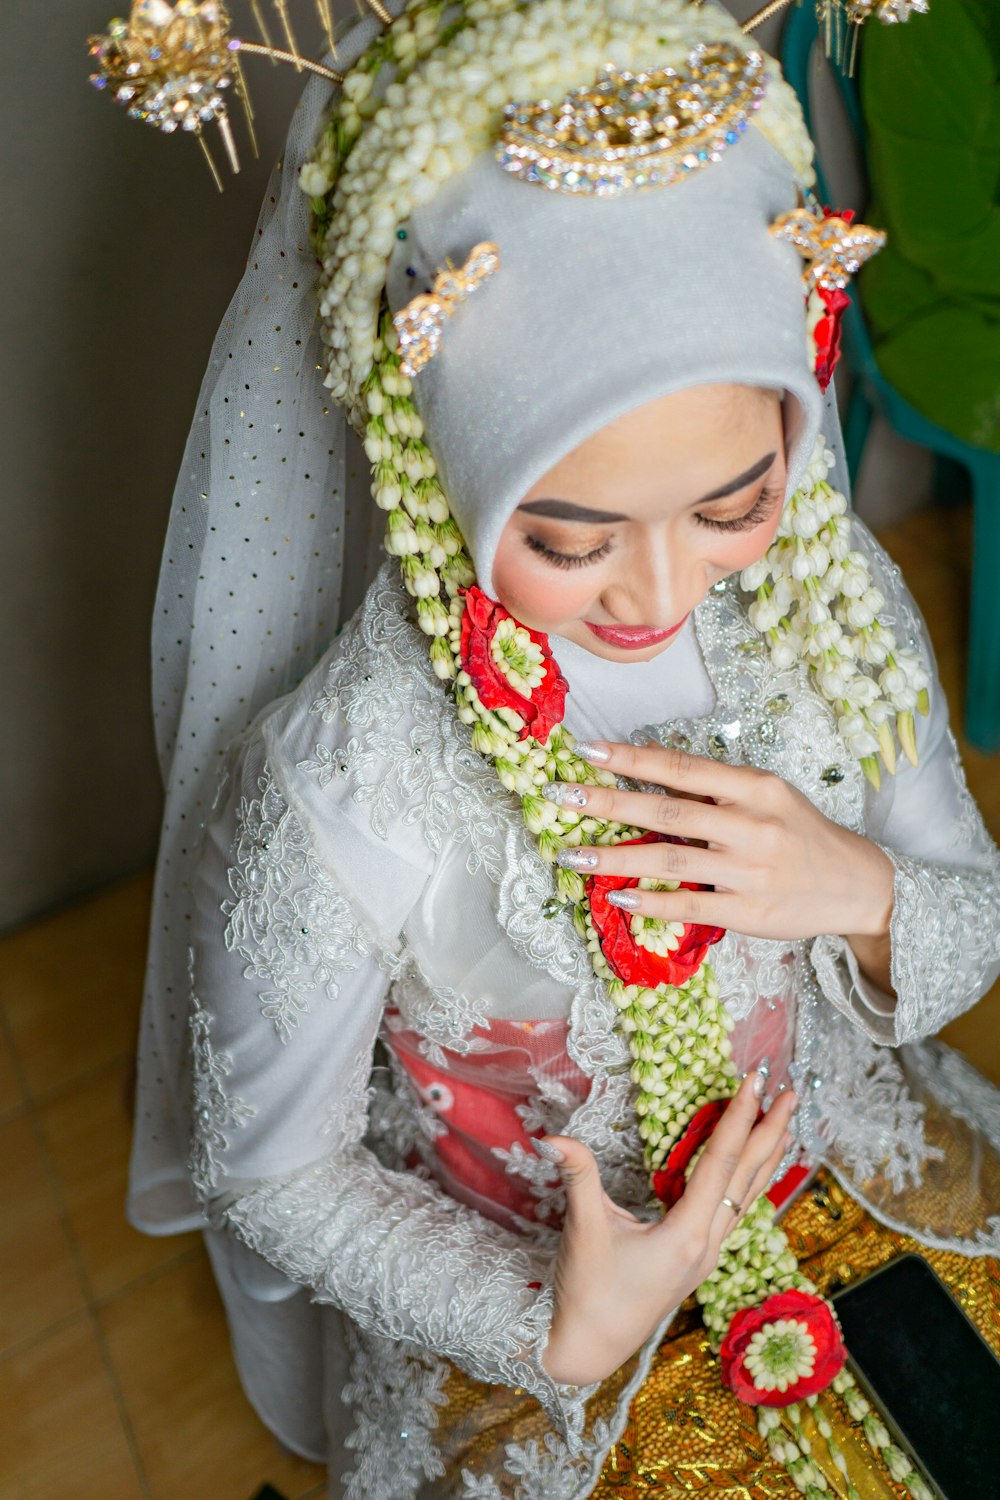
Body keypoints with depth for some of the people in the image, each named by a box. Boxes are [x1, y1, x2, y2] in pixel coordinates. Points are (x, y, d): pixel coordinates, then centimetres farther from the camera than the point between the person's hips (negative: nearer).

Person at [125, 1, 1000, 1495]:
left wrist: (865, 896, -24)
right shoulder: (335, 796, -30)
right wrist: (558, 1331, -22)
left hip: (854, 1159, 3)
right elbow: (271, 1166, -12)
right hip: (519, 1301, -2)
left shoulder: (833, 597, -17)